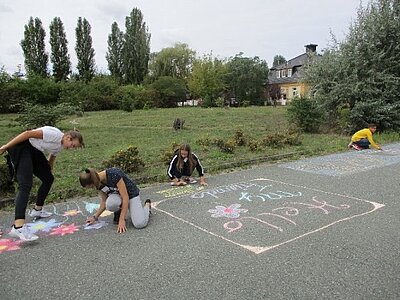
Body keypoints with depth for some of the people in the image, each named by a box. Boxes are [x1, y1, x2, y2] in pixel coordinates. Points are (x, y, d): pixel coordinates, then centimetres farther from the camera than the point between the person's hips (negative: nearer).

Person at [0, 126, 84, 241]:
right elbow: (28, 133, -22)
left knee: (48, 178, 15)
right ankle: (18, 227, -31)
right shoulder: (55, 134, -20)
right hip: (21, 147, -10)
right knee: (26, 186, -22)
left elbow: (50, 160, 22)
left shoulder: (60, 146, 10)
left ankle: (37, 210, 31)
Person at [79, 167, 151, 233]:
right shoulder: (100, 183, -10)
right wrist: (95, 217, -3)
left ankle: (147, 204, 6)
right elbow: (104, 202, 4)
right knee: (110, 204, -34)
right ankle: (118, 212, 2)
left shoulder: (114, 175, -32)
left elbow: (125, 198, -30)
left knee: (140, 224, -24)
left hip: (131, 194, -5)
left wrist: (122, 220, -30)